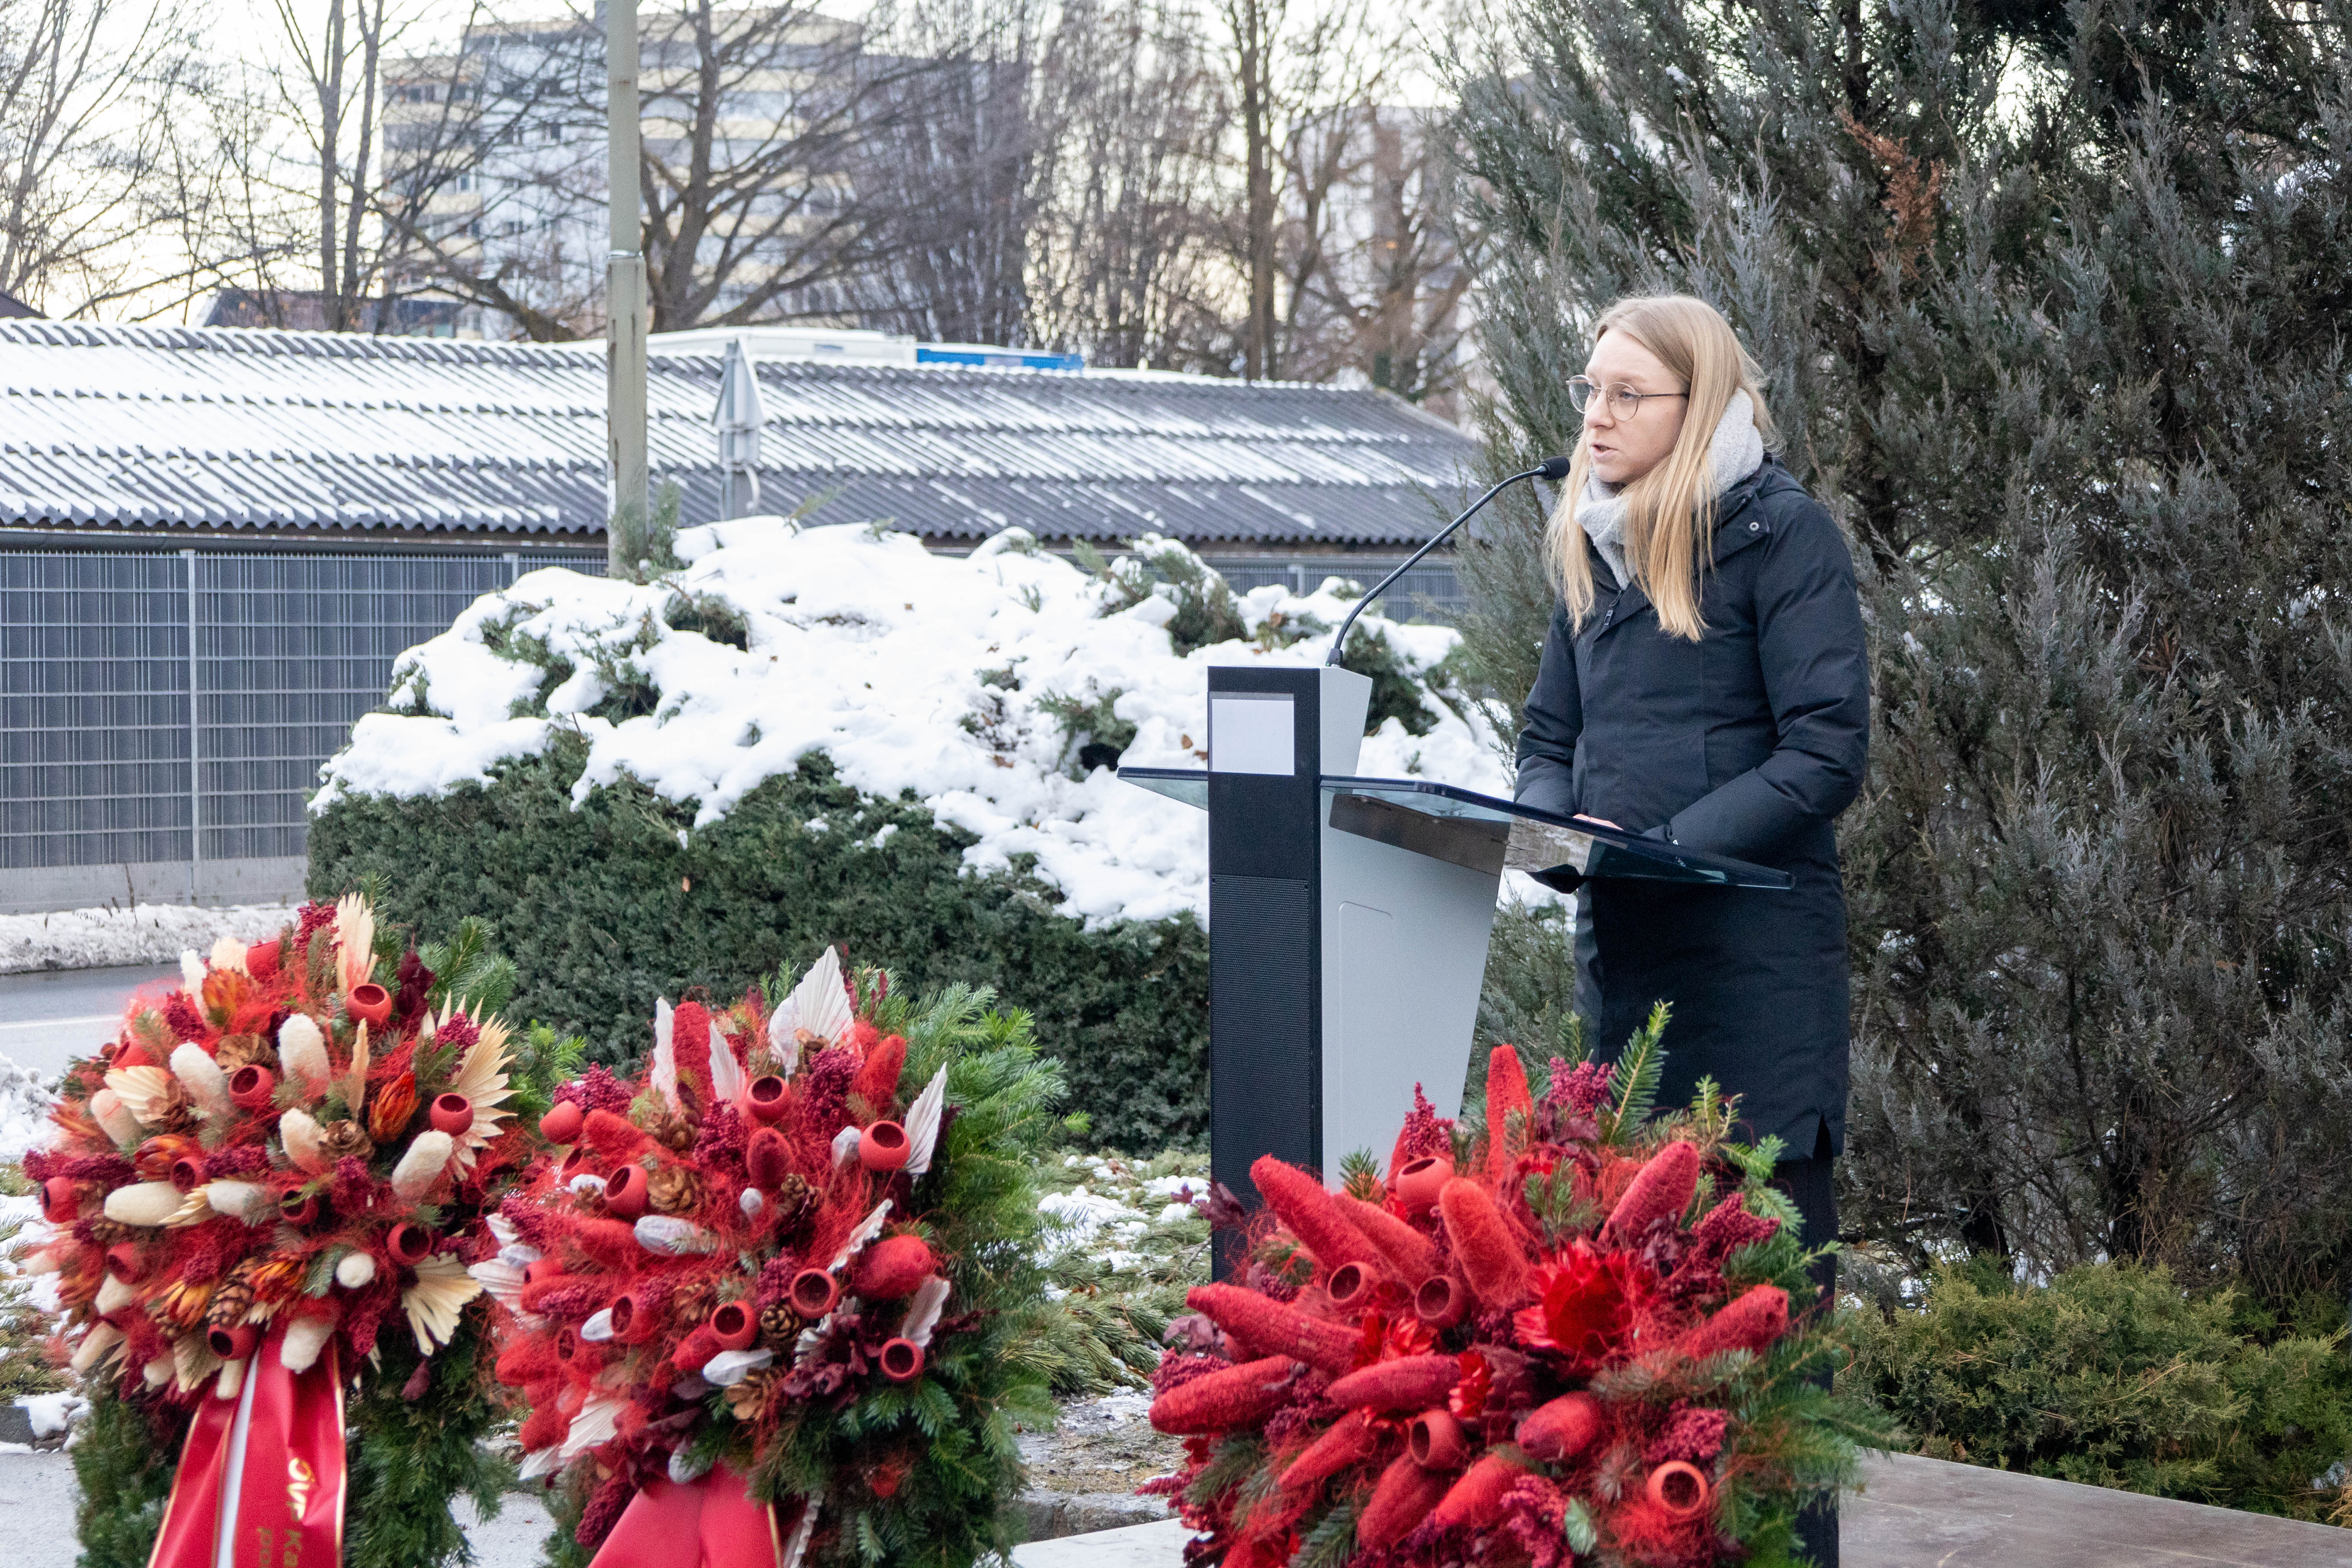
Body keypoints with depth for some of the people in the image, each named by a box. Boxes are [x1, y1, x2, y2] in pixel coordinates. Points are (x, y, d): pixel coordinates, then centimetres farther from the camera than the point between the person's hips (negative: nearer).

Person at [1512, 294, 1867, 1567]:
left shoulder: (1780, 535, -7)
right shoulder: (1591, 544, 14)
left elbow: (1827, 751, -12)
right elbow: (1552, 735, 19)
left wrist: (1670, 842, -20)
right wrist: (1551, 825, -3)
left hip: (1755, 952, -7)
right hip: (1620, 946, 7)